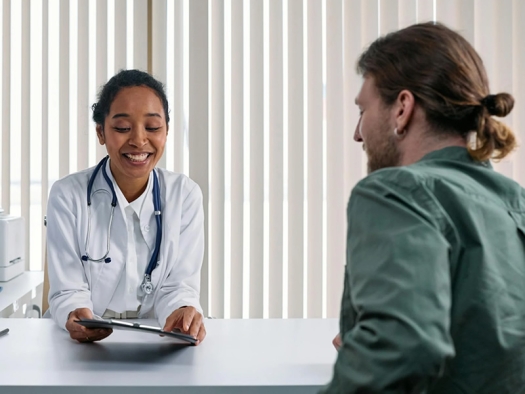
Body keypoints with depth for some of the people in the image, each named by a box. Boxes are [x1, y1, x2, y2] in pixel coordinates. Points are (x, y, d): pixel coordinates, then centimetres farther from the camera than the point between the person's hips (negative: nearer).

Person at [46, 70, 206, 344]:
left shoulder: (185, 195, -1)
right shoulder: (67, 196, -4)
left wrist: (183, 312, -27)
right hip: (86, 343, 0)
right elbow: (68, 291, -6)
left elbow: (179, 285, -5)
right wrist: (75, 316, -29)